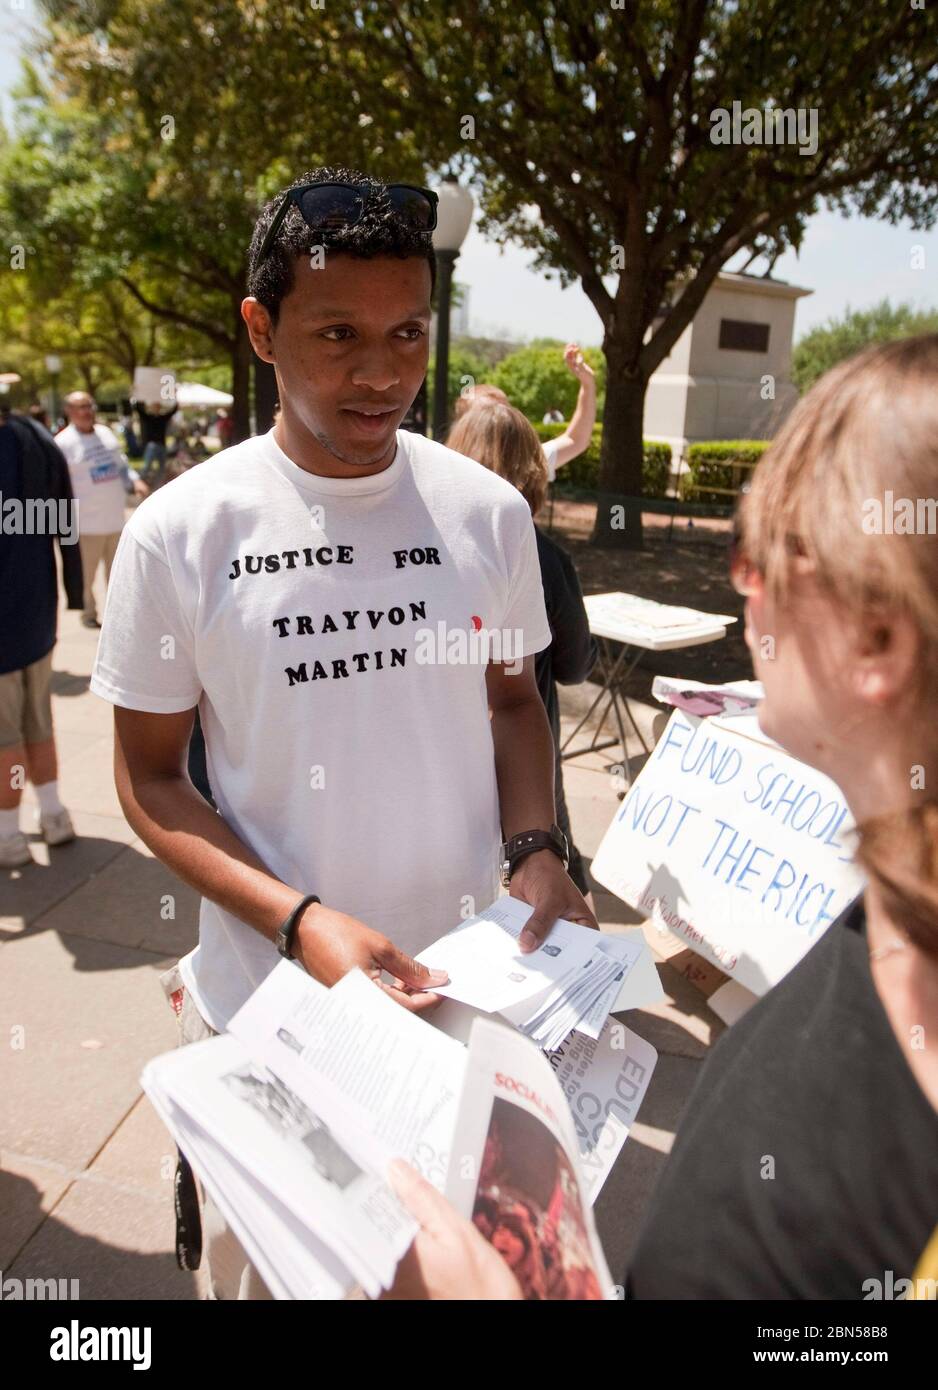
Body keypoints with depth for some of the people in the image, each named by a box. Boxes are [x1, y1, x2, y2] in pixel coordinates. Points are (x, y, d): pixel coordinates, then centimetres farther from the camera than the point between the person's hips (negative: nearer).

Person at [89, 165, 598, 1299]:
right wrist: (299, 920, -19)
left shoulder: (487, 512, -4)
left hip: (467, 983, 2)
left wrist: (535, 847, -9)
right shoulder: (180, 534, -12)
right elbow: (149, 778, -6)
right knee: (265, 1263, 21)